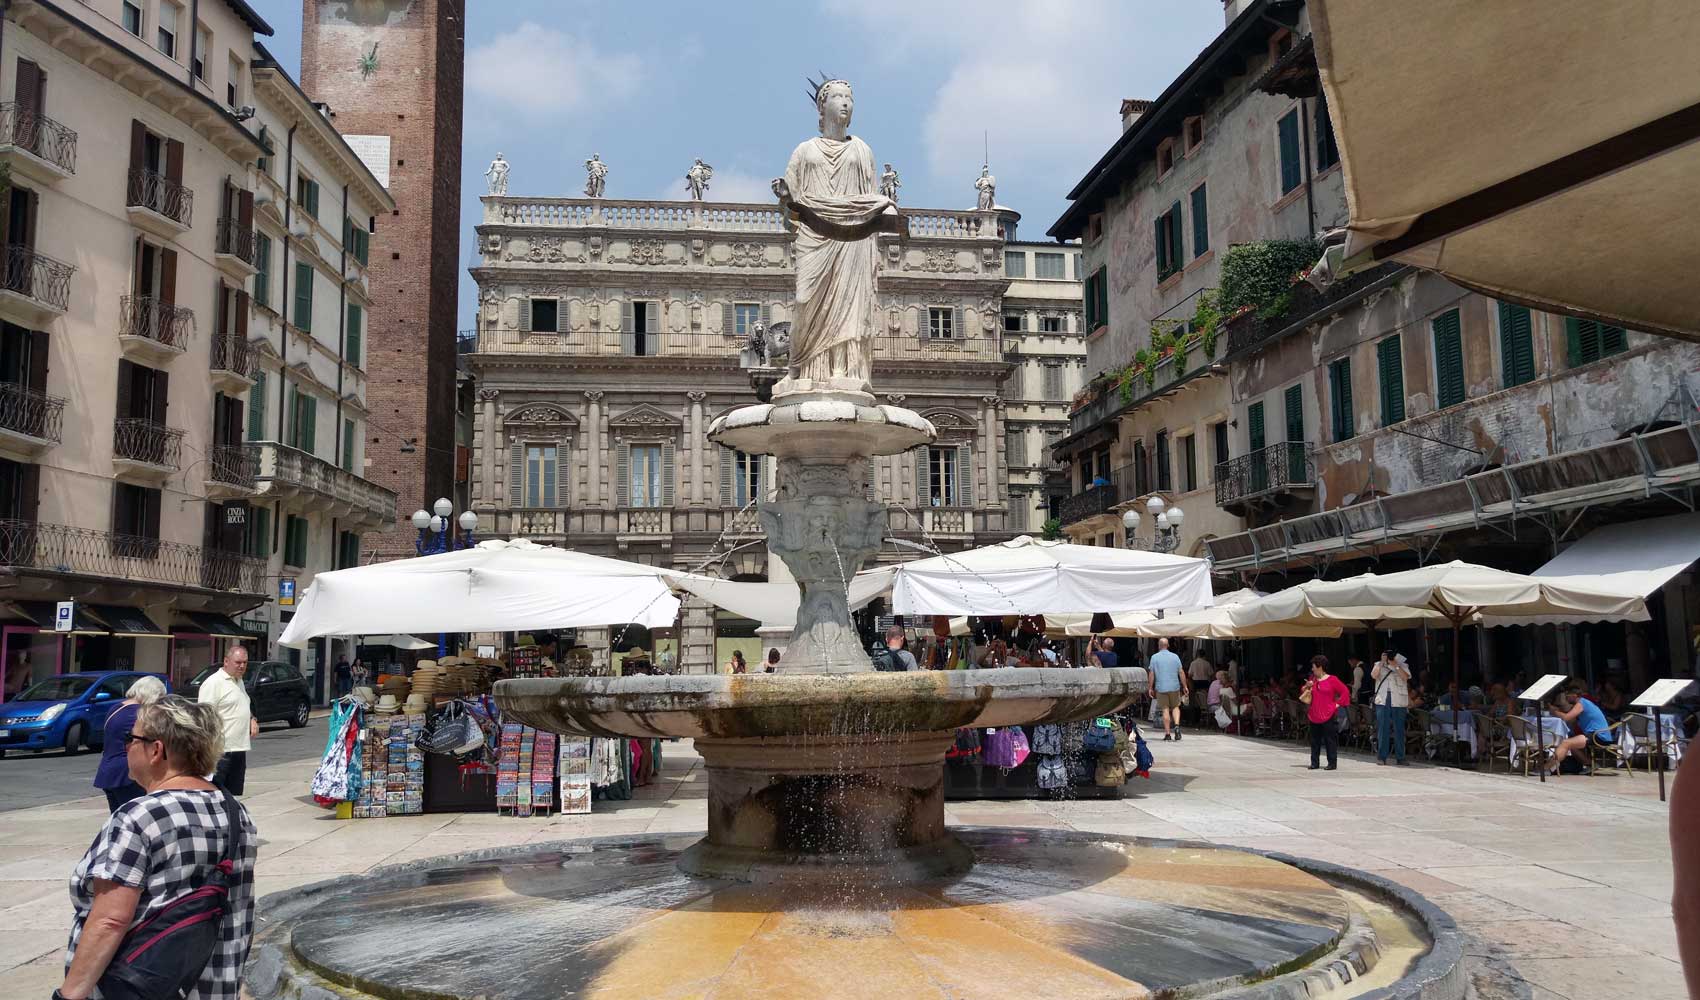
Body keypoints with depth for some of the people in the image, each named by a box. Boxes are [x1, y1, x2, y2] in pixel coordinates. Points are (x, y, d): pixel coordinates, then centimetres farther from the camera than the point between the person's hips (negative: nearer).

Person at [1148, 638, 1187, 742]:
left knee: (1165, 710, 2)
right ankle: (1177, 726, -9)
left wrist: (1151, 688, 4)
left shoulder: (1154, 657, -1)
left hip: (1161, 687, -1)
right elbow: (1181, 673, 2)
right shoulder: (1175, 656, 3)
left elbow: (1152, 674, -2)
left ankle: (1167, 734, 2)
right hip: (1174, 687, 1)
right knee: (1175, 707, 14)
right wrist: (1185, 686, 9)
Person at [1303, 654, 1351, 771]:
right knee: (1314, 740, 8)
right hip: (1314, 716, 6)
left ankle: (1332, 762, 4)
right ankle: (1314, 762, 14)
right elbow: (1306, 696, 20)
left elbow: (1345, 692, -5)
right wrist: (1307, 687, 0)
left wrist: (1338, 704, -9)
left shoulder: (1332, 680, -6)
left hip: (1328, 716, -6)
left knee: (1330, 739, -2)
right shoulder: (1313, 679, 12)